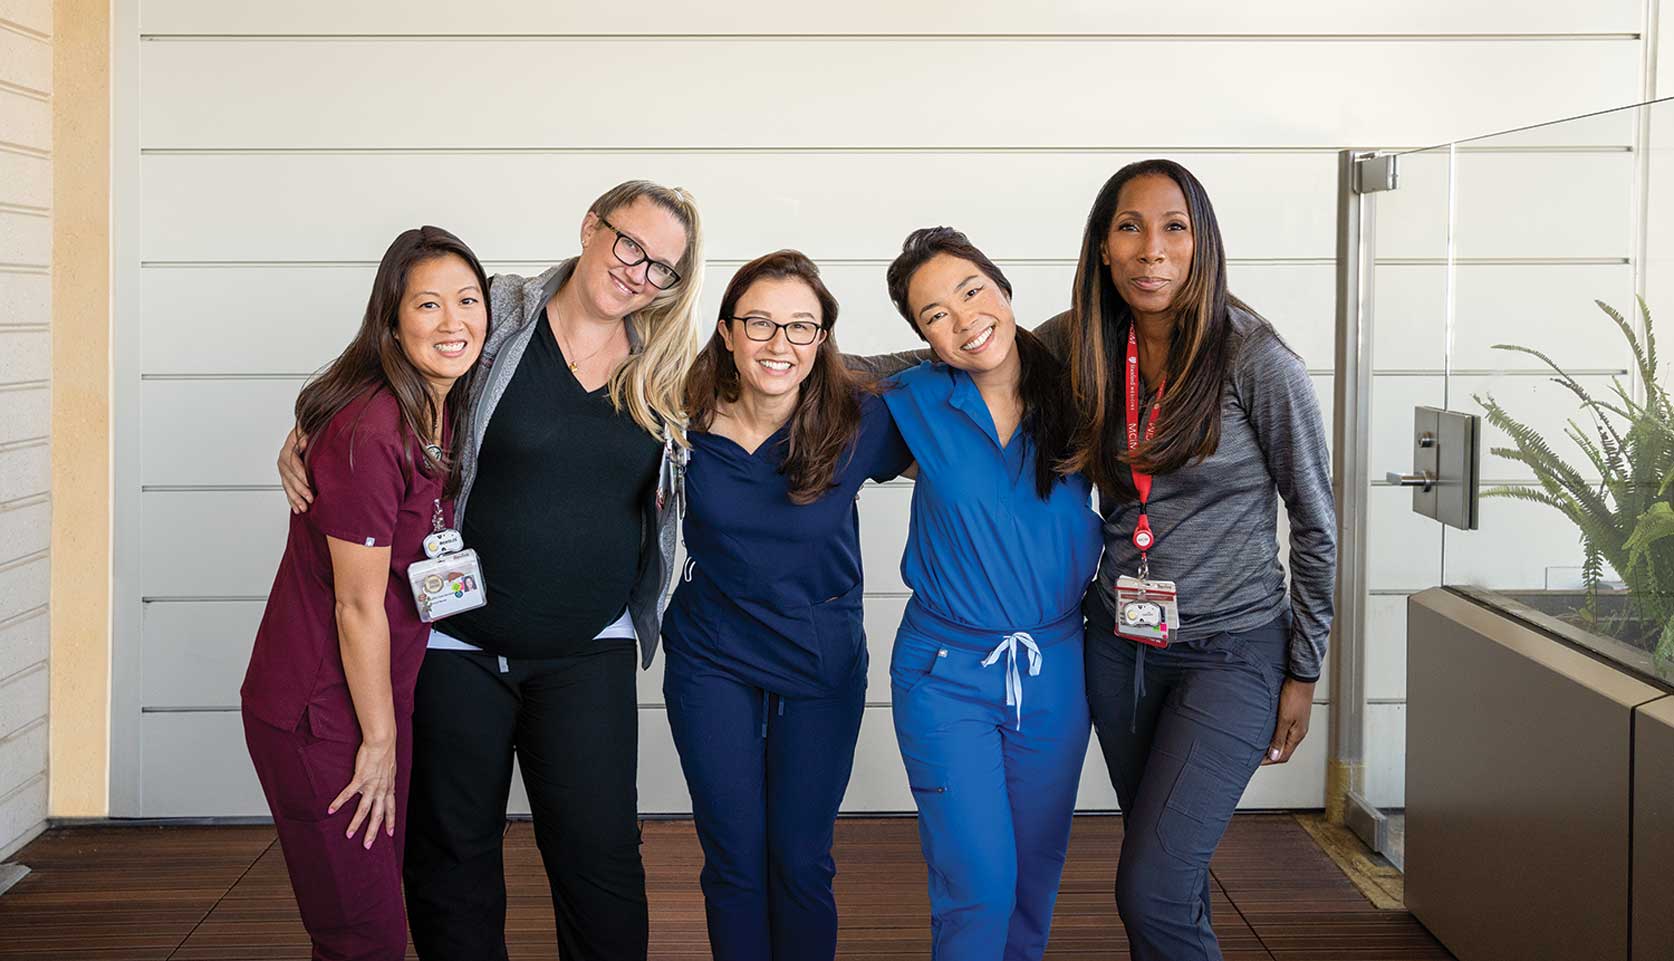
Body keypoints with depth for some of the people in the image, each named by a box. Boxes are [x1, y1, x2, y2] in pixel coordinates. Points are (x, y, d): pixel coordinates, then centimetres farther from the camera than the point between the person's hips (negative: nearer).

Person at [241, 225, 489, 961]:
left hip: (382, 692, 8)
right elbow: (357, 605, -19)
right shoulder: (368, 431, -23)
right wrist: (379, 741, -11)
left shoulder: (444, 413, 4)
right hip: (319, 714, -8)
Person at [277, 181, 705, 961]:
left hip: (588, 653, 2)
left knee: (600, 859, -1)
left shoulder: (666, 368, 3)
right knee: (452, 853, 10)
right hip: (458, 640, -1)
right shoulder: (498, 317, -4)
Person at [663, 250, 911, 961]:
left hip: (823, 662, 0)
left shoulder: (859, 423, -16)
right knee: (734, 861, 7)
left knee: (801, 861, 8)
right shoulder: (686, 422, -12)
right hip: (712, 658, 1)